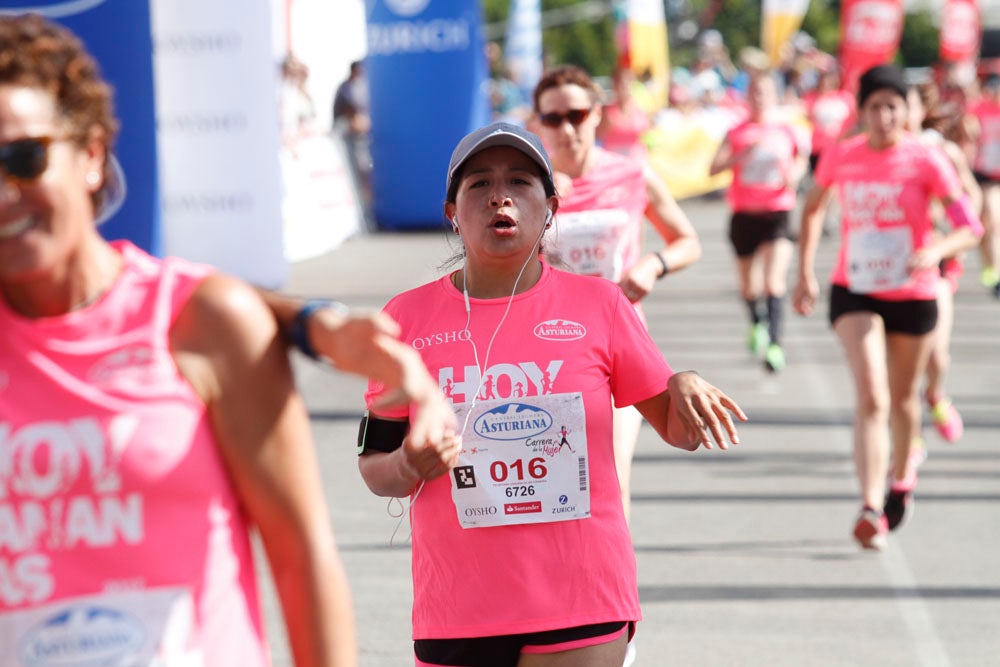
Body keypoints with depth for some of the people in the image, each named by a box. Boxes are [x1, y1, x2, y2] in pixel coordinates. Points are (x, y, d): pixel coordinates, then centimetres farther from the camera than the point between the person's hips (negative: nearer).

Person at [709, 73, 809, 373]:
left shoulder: (786, 131, 5)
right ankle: (757, 323, 45)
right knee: (749, 286, 14)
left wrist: (795, 173, 0)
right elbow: (714, 168, -6)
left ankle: (775, 344, -22)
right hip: (744, 214, 2)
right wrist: (743, 154, -20)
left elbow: (802, 157, 22)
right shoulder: (737, 133, 4)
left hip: (777, 213, -1)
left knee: (774, 282, -18)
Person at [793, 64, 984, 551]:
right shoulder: (839, 158, -3)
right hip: (854, 293, 0)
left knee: (903, 398, 17)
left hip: (913, 294, 0)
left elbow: (970, 228, -14)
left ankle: (901, 474, 47)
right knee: (871, 398, -17)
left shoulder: (925, 161, -11)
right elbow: (813, 208, 16)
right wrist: (805, 272, 9)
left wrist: (935, 252, -34)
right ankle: (871, 509, -24)